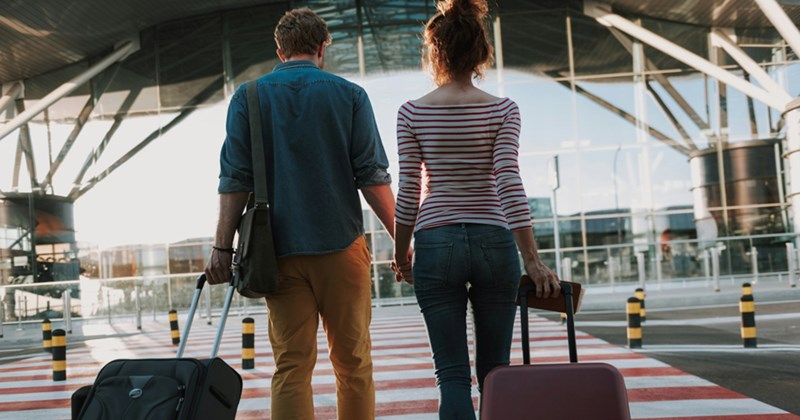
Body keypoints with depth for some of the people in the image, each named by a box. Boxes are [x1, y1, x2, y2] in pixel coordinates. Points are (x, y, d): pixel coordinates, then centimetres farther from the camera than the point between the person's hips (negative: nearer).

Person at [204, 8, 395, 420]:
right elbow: (373, 176, -2)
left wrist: (222, 246, 1)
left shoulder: (248, 97, 5)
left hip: (280, 250, 1)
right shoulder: (350, 95, 2)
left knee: (291, 365, 3)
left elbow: (235, 179, -1)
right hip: (341, 245, -1)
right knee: (353, 363, 9)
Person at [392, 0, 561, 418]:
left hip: (435, 243, 0)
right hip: (494, 243, 1)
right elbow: (509, 183, -11)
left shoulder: (412, 113, 0)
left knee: (453, 374, 4)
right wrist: (532, 260, -12)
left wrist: (400, 254, 12)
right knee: (495, 370, 12)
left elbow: (408, 191, 0)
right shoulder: (502, 110, -1)